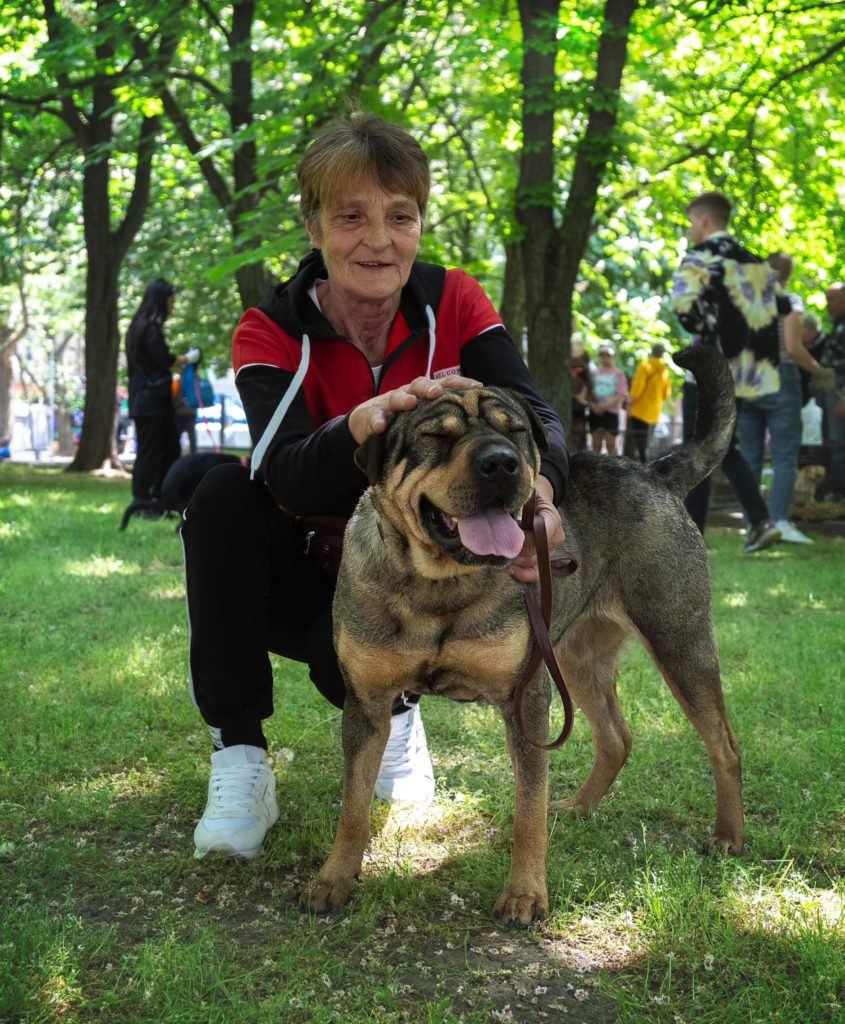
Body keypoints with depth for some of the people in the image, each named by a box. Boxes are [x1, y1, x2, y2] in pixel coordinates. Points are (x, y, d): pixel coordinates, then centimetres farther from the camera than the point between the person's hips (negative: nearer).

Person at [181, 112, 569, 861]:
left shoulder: (453, 305, -11)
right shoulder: (272, 332, -15)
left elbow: (538, 416, -25)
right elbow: (288, 477, -32)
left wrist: (539, 490, -50)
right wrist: (368, 421, -55)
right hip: (304, 578, 1)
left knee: (351, 651, -34)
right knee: (222, 496, -30)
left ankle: (394, 711, 6)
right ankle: (240, 758, -19)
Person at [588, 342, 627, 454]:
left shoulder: (618, 374, 0)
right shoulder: (595, 373, 11)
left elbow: (621, 396, -6)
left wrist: (605, 406, -16)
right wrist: (594, 405, -10)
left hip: (611, 412, -3)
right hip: (595, 412, 4)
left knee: (610, 444, -4)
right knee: (596, 445, 6)